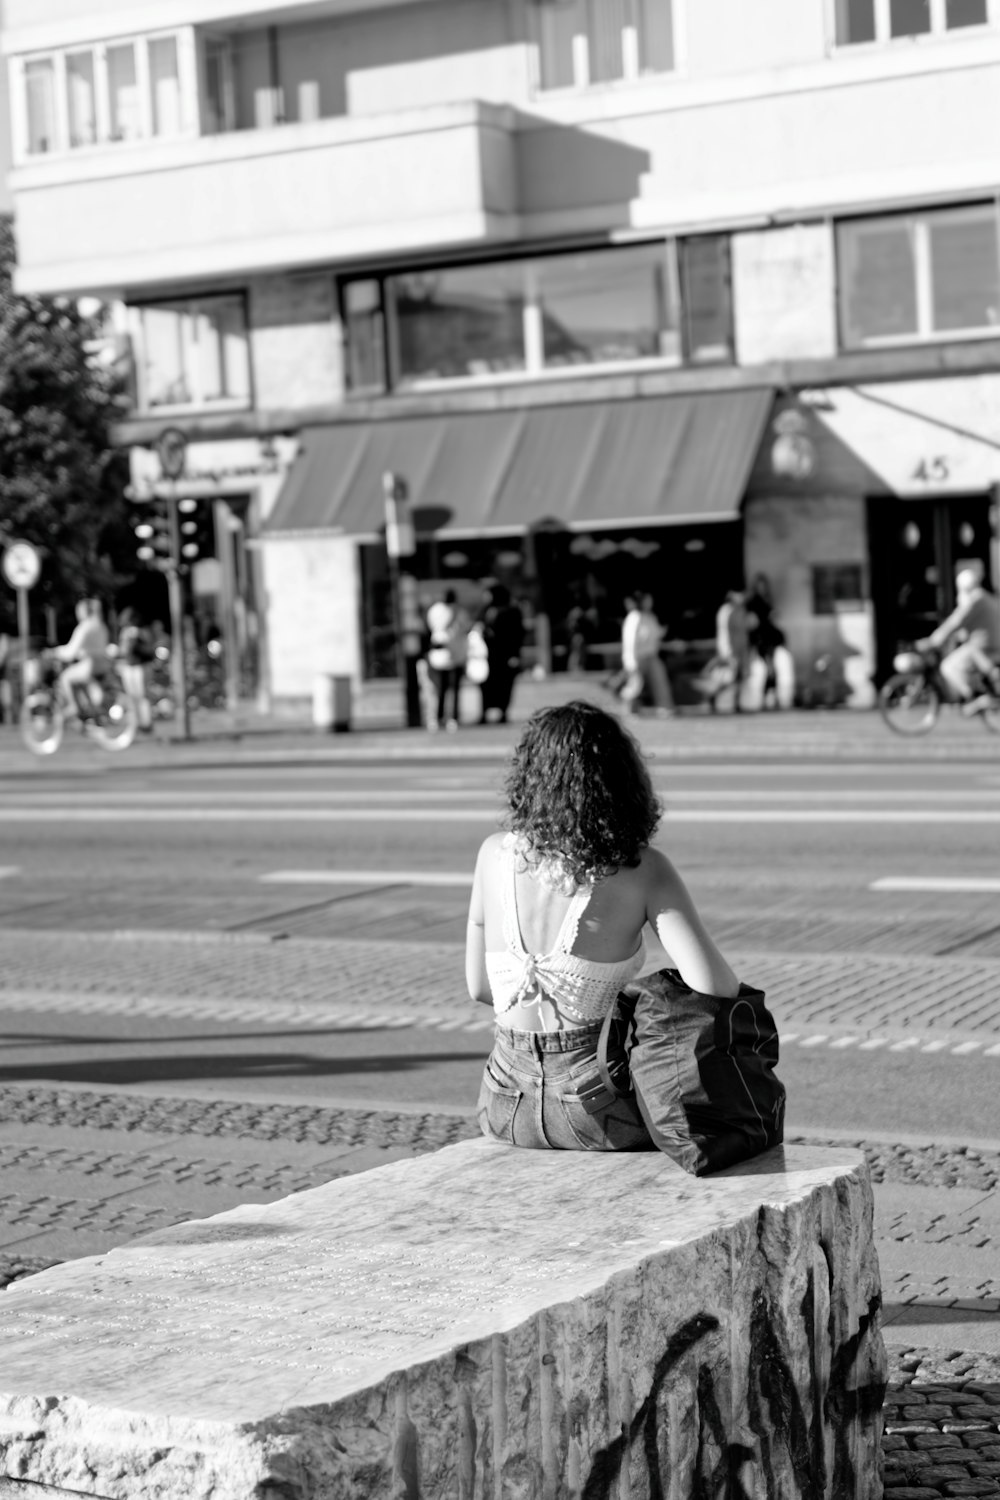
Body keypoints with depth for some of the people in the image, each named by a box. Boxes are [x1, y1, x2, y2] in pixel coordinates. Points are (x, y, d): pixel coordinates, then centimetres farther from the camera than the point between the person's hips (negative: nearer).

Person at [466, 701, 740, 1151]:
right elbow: (713, 987, -21)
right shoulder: (643, 870, -13)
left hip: (504, 1111, 4)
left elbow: (479, 986, 6)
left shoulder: (495, 855, -3)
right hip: (597, 1109, -4)